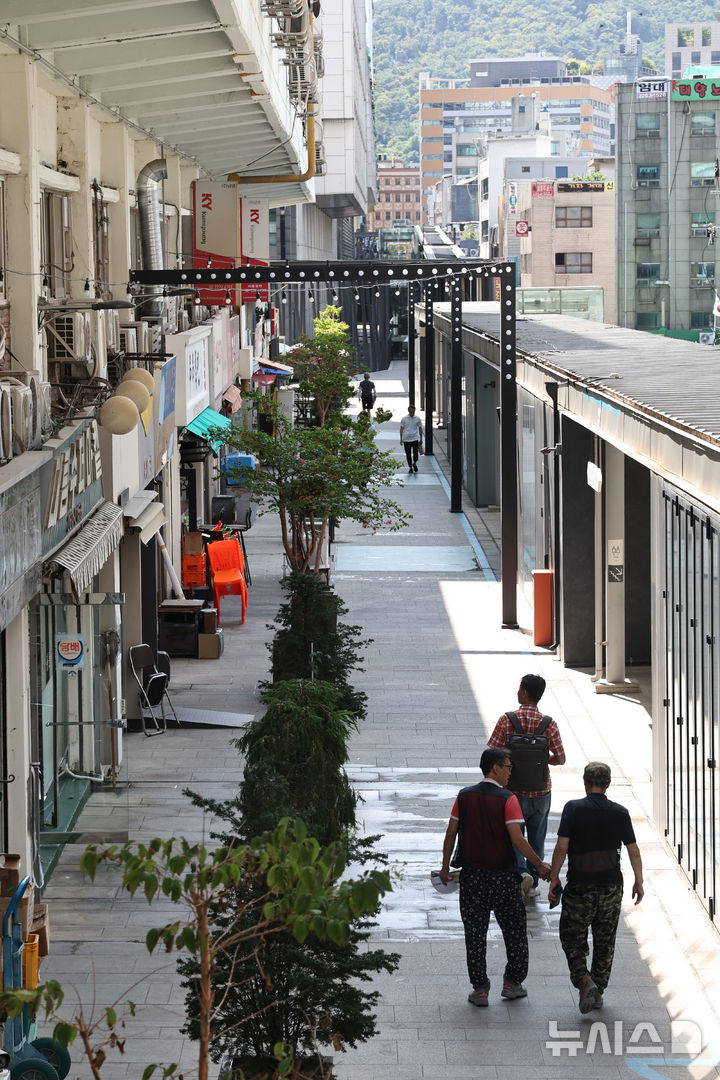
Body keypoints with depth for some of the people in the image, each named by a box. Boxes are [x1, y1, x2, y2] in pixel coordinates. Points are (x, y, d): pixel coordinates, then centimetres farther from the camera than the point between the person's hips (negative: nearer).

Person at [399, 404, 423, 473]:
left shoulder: (417, 419, 2)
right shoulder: (404, 419, 1)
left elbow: (420, 429, 10)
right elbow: (401, 429, 5)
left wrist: (421, 438, 8)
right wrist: (401, 438, 0)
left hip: (415, 439, -1)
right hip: (406, 439, 1)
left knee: (415, 453, -9)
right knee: (408, 454, 4)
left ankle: (414, 463, 18)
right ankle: (410, 467, 18)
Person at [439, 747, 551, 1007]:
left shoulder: (464, 796, 0)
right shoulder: (507, 799, -12)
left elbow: (451, 834, 3)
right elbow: (517, 838, -18)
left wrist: (445, 867, 13)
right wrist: (539, 865, -9)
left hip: (471, 877, 3)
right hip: (503, 878, -3)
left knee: (475, 933, 8)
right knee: (514, 930, 14)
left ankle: (480, 988, 9)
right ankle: (512, 983, 19)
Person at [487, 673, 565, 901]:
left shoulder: (507, 720, -13)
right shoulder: (548, 723, -9)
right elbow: (560, 759, -4)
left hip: (514, 789, -2)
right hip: (541, 790, 2)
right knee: (536, 839, 16)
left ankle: (522, 873, -15)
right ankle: (533, 885, 23)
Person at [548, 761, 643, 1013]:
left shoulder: (573, 808, -9)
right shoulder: (620, 813, -2)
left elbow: (562, 846, -14)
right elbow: (633, 851, 0)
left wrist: (554, 876, -4)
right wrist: (639, 881, 11)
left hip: (579, 888, -3)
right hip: (611, 887, 3)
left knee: (572, 939, 9)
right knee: (604, 941, 15)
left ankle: (585, 981, -13)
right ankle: (598, 992, 19)